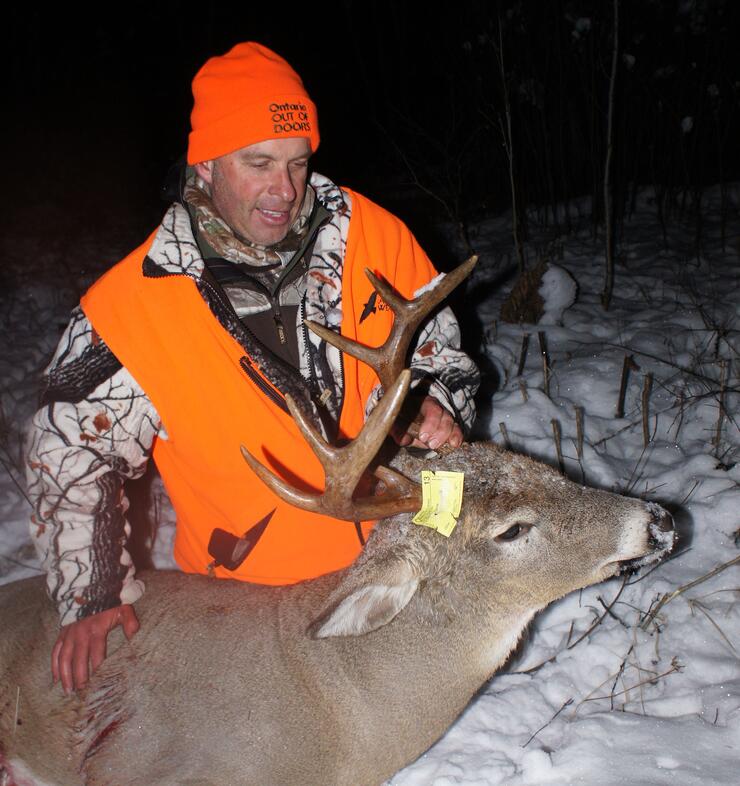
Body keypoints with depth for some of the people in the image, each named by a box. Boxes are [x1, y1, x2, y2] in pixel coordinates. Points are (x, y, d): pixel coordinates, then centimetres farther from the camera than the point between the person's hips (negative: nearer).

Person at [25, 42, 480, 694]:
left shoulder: (369, 233, -8)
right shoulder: (130, 306, -15)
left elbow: (436, 337, 7)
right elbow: (69, 456, -4)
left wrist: (438, 401, -15)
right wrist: (94, 598, -7)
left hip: (399, 542, 3)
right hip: (248, 596, -2)